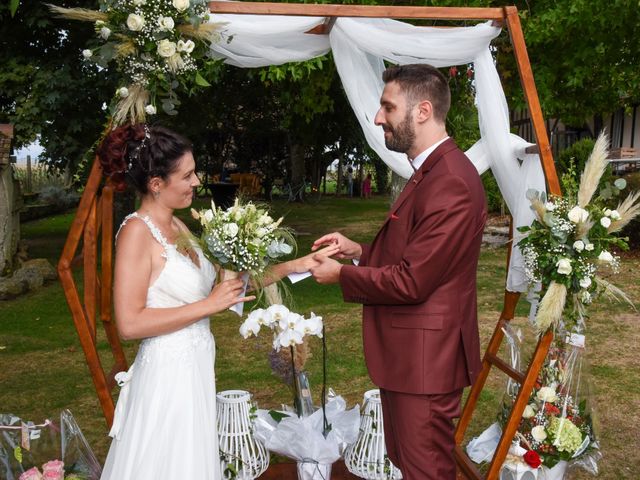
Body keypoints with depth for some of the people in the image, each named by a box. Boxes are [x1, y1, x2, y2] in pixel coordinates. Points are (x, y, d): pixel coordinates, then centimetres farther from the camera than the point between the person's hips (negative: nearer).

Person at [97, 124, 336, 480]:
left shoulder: (177, 227, 9)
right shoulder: (137, 231, -15)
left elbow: (225, 281, 12)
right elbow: (130, 324, -21)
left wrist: (291, 267, 9)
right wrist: (208, 306, -18)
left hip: (195, 371, 8)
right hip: (167, 377, -8)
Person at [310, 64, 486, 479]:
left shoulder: (450, 183, -23)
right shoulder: (430, 171, 11)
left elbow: (410, 281, -24)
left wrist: (341, 274, -10)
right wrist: (359, 250, 4)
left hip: (425, 357, -10)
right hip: (410, 352, 10)